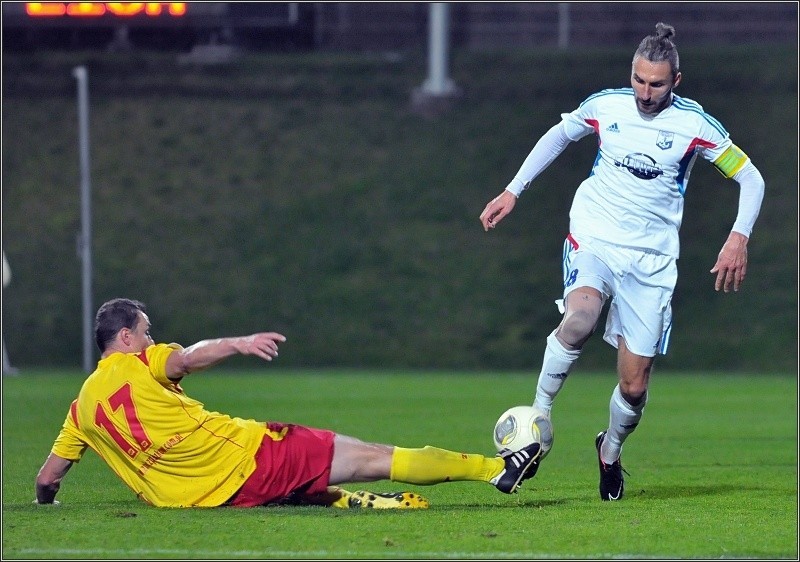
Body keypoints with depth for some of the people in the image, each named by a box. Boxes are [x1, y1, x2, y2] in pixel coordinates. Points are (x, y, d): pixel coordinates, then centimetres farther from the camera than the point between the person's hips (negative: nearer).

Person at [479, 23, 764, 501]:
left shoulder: (695, 124, -5)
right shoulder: (605, 106, 1)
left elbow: (750, 178, 2)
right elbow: (558, 137, 21)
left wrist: (739, 238, -13)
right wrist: (513, 191, 18)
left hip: (651, 258, 0)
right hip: (593, 240, 0)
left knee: (634, 386, -1)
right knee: (580, 318, -35)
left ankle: (611, 451, 31)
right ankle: (538, 417, -18)